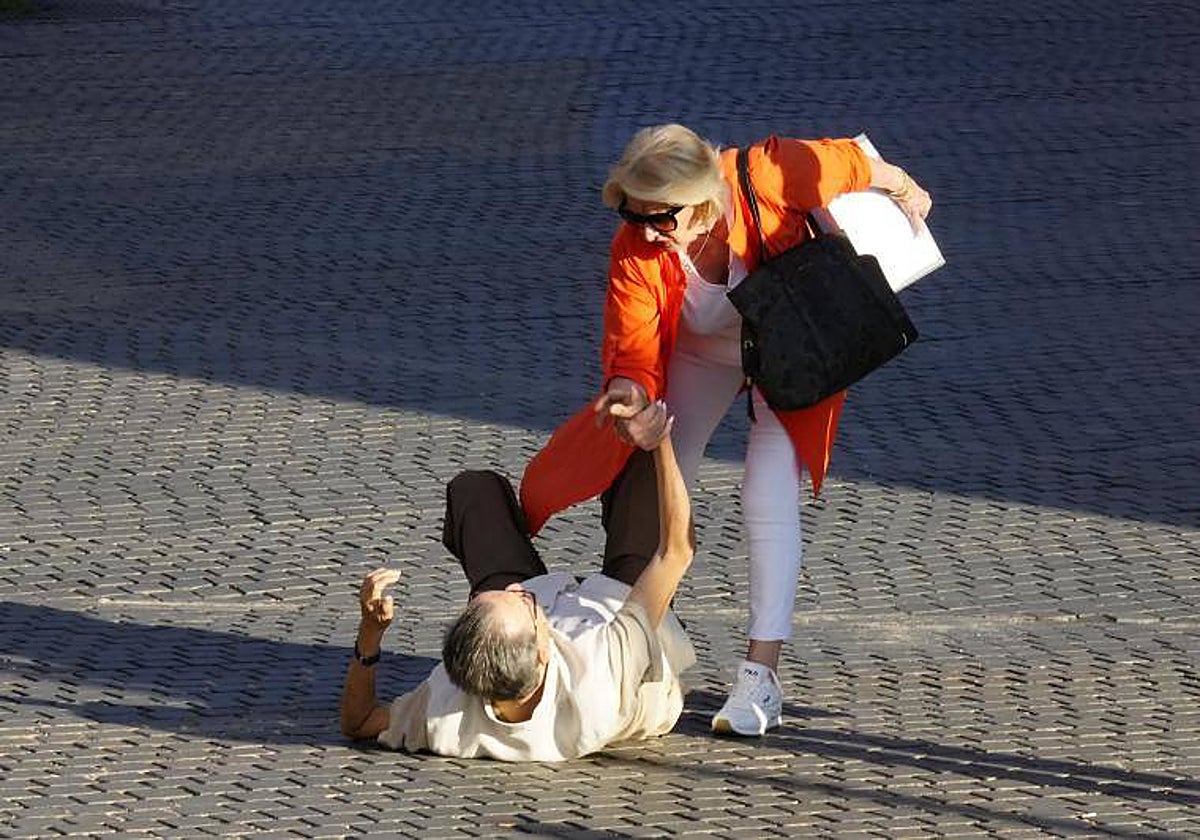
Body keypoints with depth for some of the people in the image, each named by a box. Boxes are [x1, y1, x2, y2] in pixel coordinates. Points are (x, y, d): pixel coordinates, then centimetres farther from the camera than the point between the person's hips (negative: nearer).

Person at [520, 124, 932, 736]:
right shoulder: (634, 253, -31)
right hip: (701, 354, 3)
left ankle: (760, 679, -15)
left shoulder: (766, 177, -39)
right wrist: (629, 390, -53)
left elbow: (850, 163, -20)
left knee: (769, 501, -15)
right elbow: (634, 352, -31)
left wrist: (904, 193, -4)